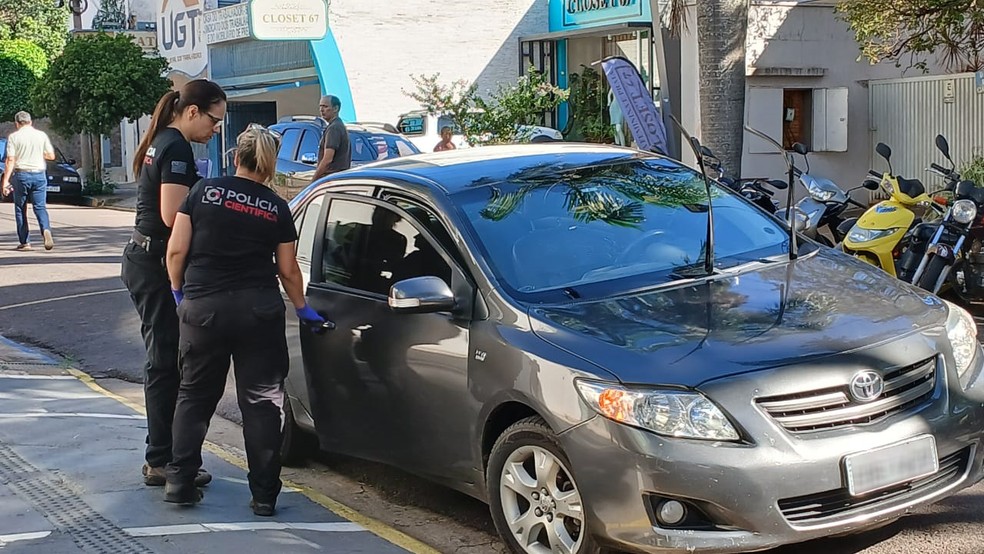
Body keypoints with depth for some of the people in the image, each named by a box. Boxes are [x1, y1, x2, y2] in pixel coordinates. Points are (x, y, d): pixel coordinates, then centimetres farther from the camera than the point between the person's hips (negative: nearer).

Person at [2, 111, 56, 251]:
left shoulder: (14, 137, -3)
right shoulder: (42, 135, 4)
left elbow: (11, 160, -8)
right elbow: (51, 156, 6)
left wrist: (5, 180, -7)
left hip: (21, 174, -2)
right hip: (39, 175, 2)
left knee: (20, 209, 8)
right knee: (40, 207, 4)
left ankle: (25, 242, 8)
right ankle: (46, 230, -25)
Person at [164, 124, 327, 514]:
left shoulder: (203, 191, 3)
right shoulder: (277, 209, 4)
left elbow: (176, 250, 0)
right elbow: (288, 270, 8)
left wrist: (179, 291, 15)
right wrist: (302, 309, 22)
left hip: (202, 307, 1)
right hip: (259, 312, -1)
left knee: (195, 395, 16)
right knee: (261, 401, 7)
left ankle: (179, 482, 14)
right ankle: (264, 494, 7)